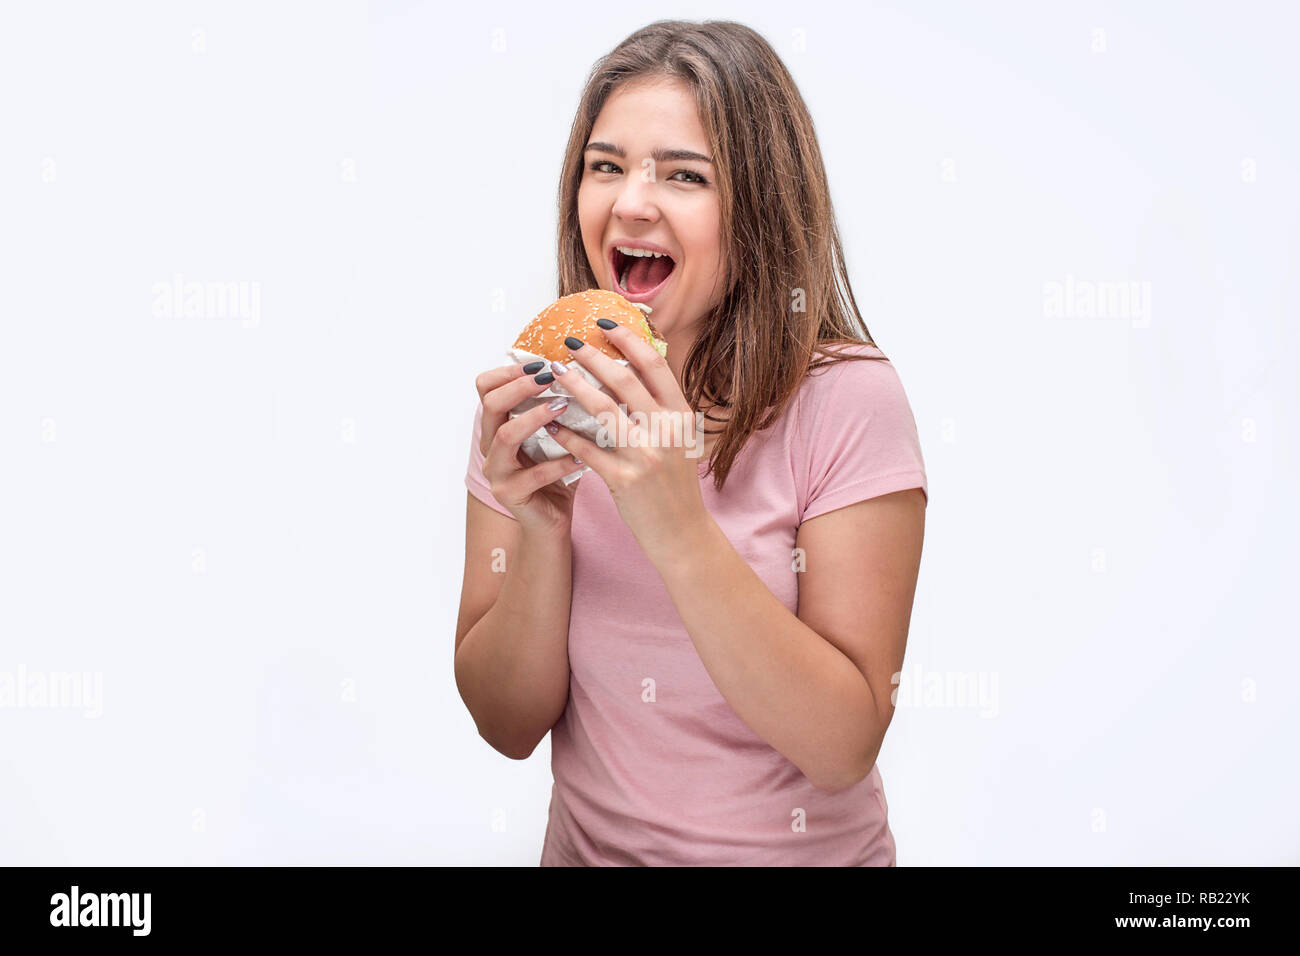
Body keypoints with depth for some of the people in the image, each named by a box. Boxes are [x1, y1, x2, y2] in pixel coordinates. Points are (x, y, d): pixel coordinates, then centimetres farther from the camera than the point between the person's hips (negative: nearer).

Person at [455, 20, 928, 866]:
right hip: (587, 844, 2)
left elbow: (845, 747, -17)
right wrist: (539, 530, -19)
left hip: (805, 849, -1)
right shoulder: (533, 397, -4)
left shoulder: (847, 402, -14)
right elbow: (509, 726, -4)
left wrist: (679, 529, -26)